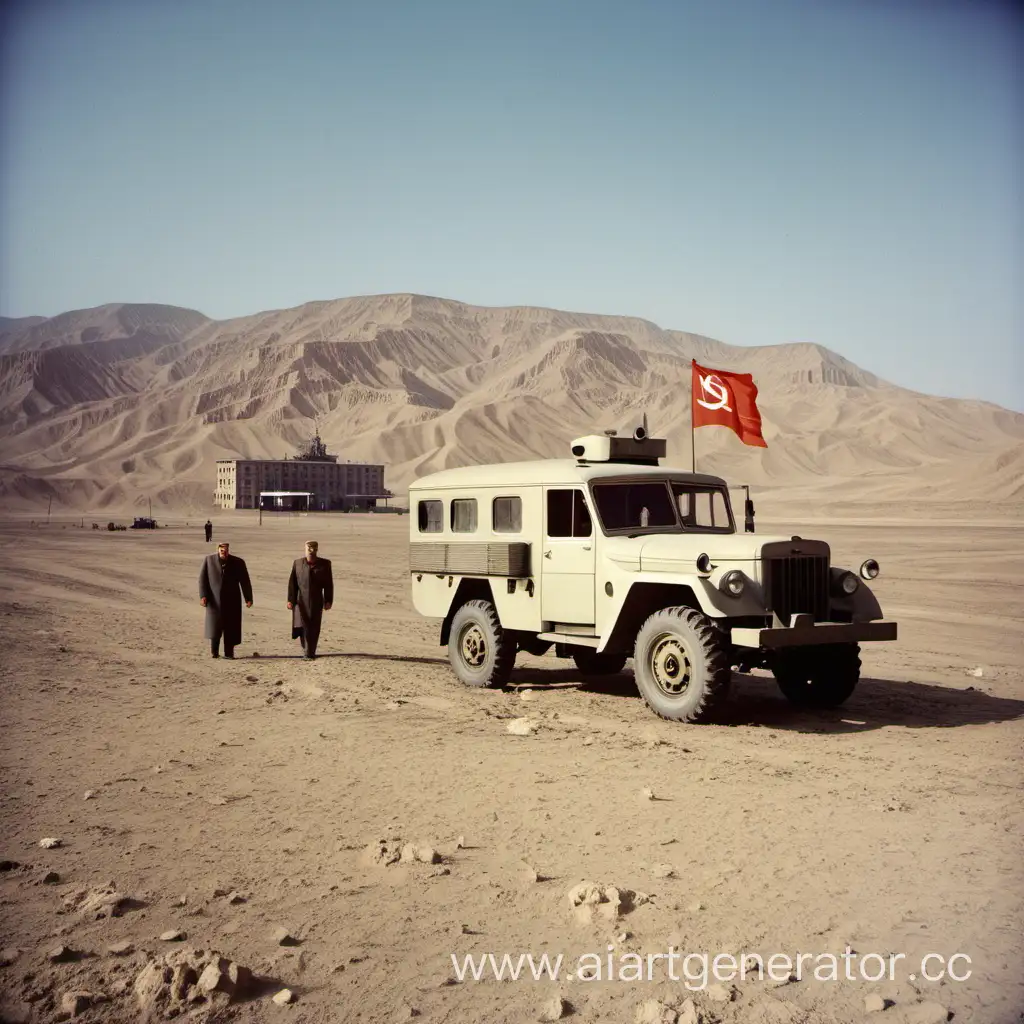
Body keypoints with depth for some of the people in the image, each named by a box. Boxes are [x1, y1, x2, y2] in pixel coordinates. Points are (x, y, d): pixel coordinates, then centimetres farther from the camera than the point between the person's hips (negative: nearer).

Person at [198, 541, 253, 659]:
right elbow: (202, 579, 1)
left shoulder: (238, 562, 2)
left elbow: (245, 582, 3)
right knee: (214, 626, -3)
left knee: (231, 627, 0)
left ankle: (229, 652, 7)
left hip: (232, 600, 1)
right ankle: (214, 652, 12)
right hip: (214, 599, -1)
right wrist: (203, 596, -9)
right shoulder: (209, 560, 2)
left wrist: (248, 598, -1)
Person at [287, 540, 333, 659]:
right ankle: (306, 649, 21)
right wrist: (290, 600, -2)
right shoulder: (297, 563, 4)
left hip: (316, 601, 0)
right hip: (301, 600, 0)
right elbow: (292, 583, 4)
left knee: (314, 627, 1)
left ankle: (310, 652, 9)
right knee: (302, 626, -1)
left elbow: (328, 584, 4)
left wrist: (328, 601, -1)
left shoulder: (324, 564, 3)